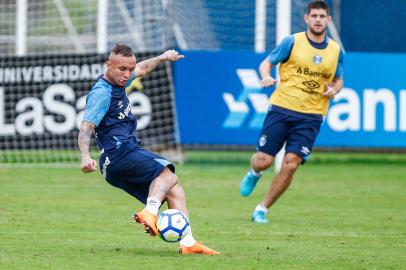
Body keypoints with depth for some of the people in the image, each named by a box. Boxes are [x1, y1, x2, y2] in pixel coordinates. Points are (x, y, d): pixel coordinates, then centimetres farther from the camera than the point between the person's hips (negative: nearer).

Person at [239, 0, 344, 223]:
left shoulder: (336, 51, 8)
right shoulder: (292, 42, -1)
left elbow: (338, 79, 22)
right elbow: (266, 63, 3)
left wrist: (334, 90, -1)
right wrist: (266, 77, -20)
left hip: (310, 116, 2)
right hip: (282, 108, -2)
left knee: (291, 163, -12)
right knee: (263, 160, -6)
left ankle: (262, 210, 2)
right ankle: (254, 173, 34)